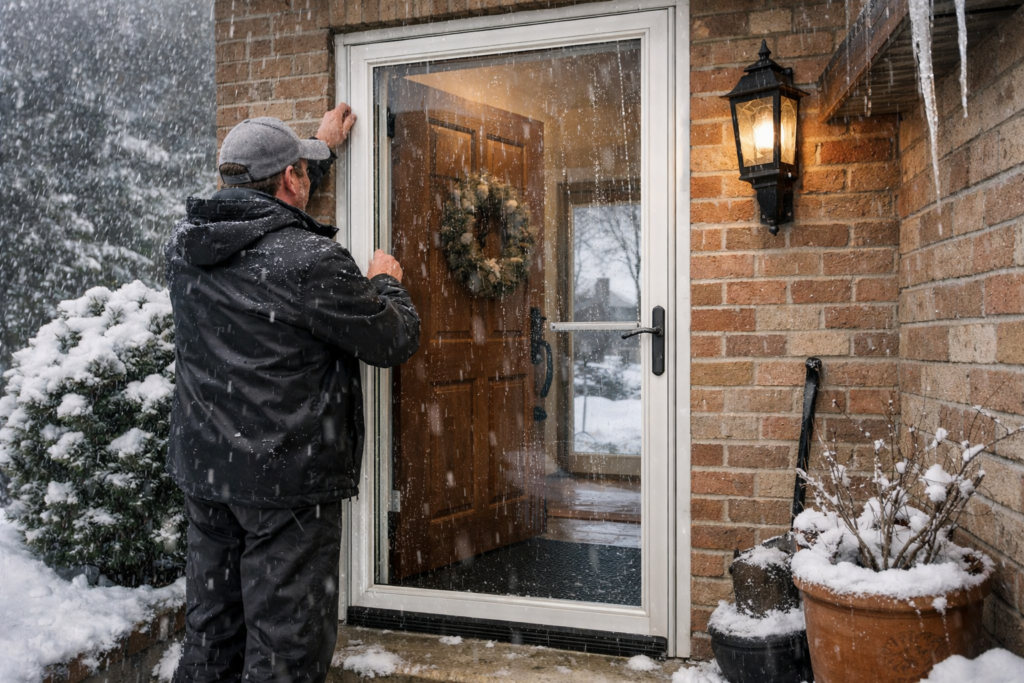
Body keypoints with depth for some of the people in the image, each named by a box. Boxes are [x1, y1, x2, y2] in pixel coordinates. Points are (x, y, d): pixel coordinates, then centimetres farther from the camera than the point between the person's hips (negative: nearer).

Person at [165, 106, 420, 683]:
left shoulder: (188, 242, 3)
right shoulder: (312, 261, -19)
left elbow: (266, 209, 23)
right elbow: (396, 342, -11)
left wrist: (322, 147, 35)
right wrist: (387, 282, 10)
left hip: (202, 468, 8)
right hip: (289, 482, -7)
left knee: (209, 635, 19)